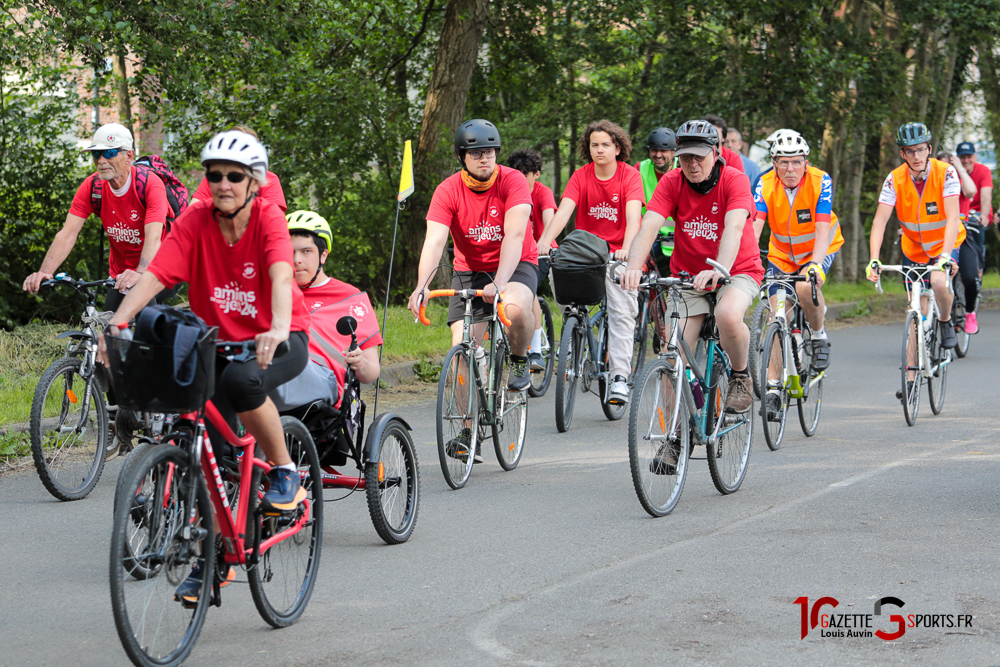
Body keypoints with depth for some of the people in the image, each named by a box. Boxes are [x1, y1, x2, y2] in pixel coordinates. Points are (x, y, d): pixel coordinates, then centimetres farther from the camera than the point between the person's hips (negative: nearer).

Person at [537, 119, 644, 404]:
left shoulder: (629, 175, -9)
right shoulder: (581, 176, -4)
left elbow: (633, 216, -22)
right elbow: (563, 211, -16)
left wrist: (626, 249, -40)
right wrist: (545, 240, -34)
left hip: (618, 254, -3)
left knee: (622, 312, -13)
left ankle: (620, 377, -12)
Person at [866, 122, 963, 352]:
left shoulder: (945, 173, -22)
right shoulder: (895, 179, -17)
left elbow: (953, 217, -31)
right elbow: (879, 221, -22)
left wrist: (945, 256, -44)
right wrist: (874, 259, -36)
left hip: (945, 243, -3)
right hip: (913, 247, 3)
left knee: (939, 282, -29)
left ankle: (946, 322, -1)